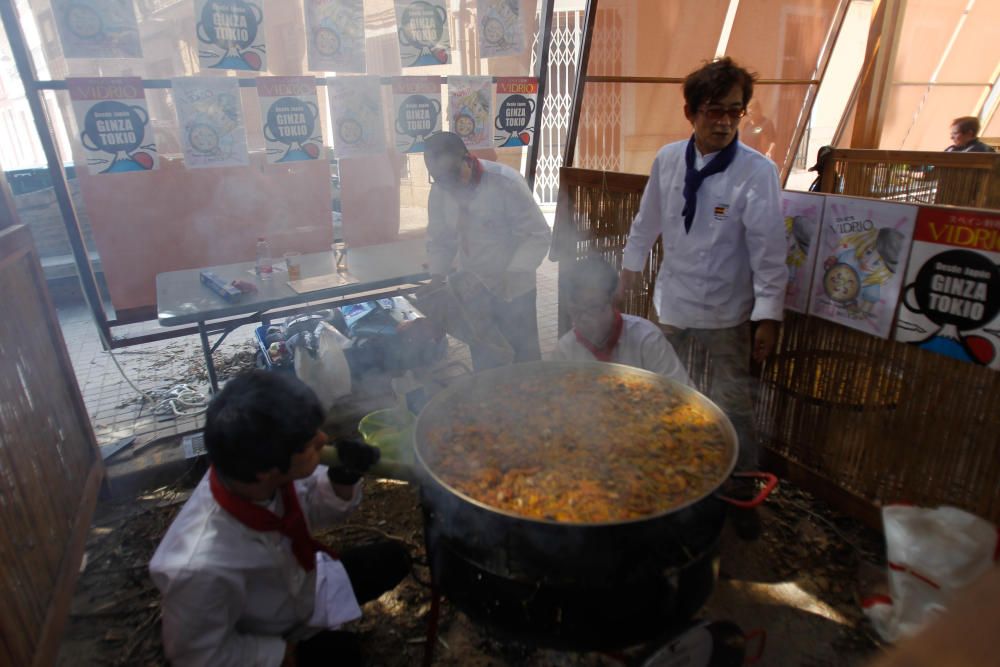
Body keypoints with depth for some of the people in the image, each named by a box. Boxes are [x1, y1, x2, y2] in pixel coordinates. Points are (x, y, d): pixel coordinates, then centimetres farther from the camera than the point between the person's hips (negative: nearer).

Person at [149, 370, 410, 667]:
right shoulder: (202, 566, -41)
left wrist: (343, 479, -28)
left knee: (393, 558, 5)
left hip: (300, 586, 5)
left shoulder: (270, 470, -28)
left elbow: (310, 506, -6)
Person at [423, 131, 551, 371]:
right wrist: (437, 276, -11)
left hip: (513, 290, -4)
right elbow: (439, 241, 5)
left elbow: (538, 235, -17)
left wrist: (509, 276, -26)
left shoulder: (506, 182, -21)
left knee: (524, 360, 9)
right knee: (483, 364, 15)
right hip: (472, 291, 4)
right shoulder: (439, 192, -7)